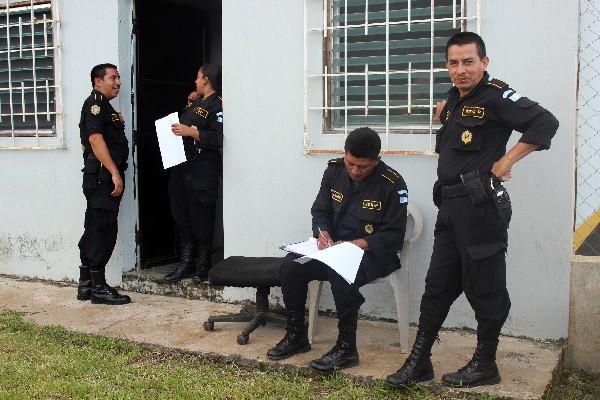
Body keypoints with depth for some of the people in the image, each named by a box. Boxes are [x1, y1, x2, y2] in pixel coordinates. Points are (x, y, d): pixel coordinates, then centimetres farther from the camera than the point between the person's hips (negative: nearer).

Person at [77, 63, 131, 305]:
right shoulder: (95, 103, -7)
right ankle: (98, 287, -3)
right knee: (103, 230, -8)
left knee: (94, 231, 12)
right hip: (102, 176, -10)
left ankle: (85, 285, 18)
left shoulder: (105, 106, 23)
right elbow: (96, 139, -18)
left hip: (104, 178, 10)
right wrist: (115, 173, -23)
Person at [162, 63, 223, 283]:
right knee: (182, 217, 12)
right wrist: (189, 106, 16)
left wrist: (190, 131, -21)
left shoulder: (216, 106, -11)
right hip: (182, 166, 9)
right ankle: (186, 263, 22)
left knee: (201, 219, 0)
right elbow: (183, 122, 28)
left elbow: (218, 139, -22)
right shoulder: (196, 103, 18)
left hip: (202, 171, -9)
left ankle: (202, 266, 14)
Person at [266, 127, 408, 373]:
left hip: (373, 253, -5)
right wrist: (323, 233, -13)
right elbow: (320, 210, 9)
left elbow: (393, 235, -13)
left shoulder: (392, 184, -13)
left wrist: (356, 245, -24)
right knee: (291, 265, -17)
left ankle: (346, 348, -20)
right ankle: (296, 336, -1)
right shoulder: (334, 171, 3)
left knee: (340, 274, -36)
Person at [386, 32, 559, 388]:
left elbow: (545, 122, -19)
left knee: (484, 287, 4)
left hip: (480, 205, -8)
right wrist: (445, 114, 10)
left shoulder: (495, 96, -9)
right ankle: (419, 361, 19)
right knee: (438, 285, 11)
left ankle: (485, 365, 19)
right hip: (451, 204, 8)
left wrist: (506, 161, -16)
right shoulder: (454, 99, 15)